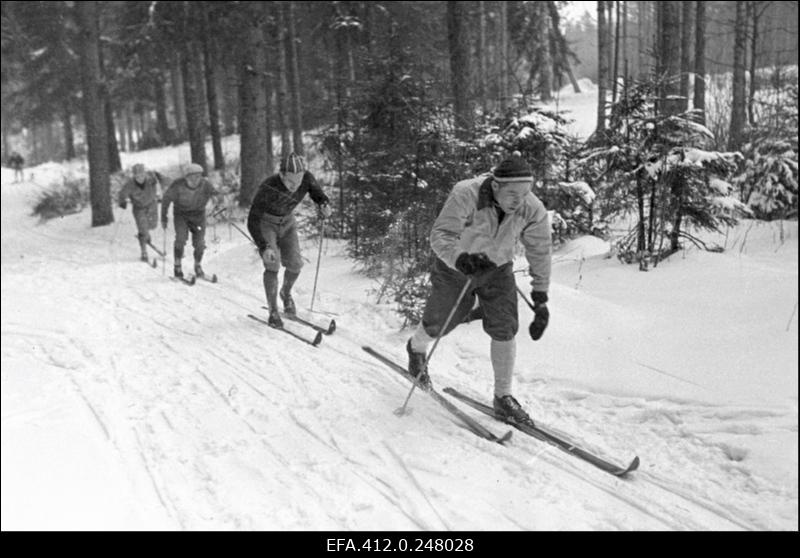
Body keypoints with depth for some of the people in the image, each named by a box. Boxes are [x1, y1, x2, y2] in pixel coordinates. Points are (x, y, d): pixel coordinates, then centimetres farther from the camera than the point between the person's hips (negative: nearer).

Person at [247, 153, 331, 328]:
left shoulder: (307, 179, -26)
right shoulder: (268, 187, -37)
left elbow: (318, 194, -4)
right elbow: (252, 222, -33)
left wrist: (324, 205, -28)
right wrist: (264, 248, -46)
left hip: (287, 223, 4)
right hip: (264, 224, -4)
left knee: (295, 265, -4)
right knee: (272, 265, -19)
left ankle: (286, 293, 28)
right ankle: (273, 312, -5)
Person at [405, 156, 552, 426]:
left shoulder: (532, 210, -22)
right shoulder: (466, 196, -34)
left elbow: (540, 252, -10)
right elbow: (440, 235, -37)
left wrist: (541, 299, -8)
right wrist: (460, 259, -57)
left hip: (497, 269, 3)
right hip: (455, 267, -2)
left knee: (505, 330, -6)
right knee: (439, 324, 10)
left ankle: (503, 398, 8)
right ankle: (416, 348, 47)